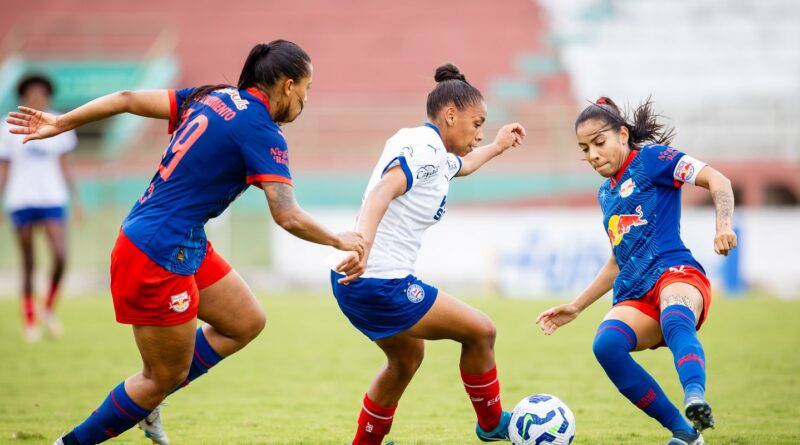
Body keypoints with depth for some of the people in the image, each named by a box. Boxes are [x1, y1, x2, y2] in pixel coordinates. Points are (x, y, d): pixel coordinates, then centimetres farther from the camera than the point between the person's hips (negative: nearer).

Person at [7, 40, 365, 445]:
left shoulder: (213, 98, 7)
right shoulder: (262, 133, -16)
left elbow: (128, 100, 7)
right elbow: (288, 217, -21)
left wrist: (61, 123, 14)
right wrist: (339, 241, -4)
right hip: (160, 257, -9)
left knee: (246, 323, 16)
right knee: (165, 377, 5)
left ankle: (147, 402, 22)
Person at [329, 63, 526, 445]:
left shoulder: (433, 154, 18)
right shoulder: (425, 147, -13)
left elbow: (459, 166, 44)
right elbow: (384, 189, -32)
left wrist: (496, 147, 58)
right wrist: (362, 245, -46)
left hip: (354, 282, 11)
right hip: (380, 284, -11)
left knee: (408, 356, 30)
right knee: (481, 331, 3)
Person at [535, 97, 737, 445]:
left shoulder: (651, 159, 7)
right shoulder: (606, 193, 27)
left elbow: (716, 180, -4)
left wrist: (723, 226, -22)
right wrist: (576, 307, 35)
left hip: (675, 273, -6)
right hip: (634, 297, 6)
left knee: (676, 322, -42)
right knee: (607, 344, -30)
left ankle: (695, 398, -72)